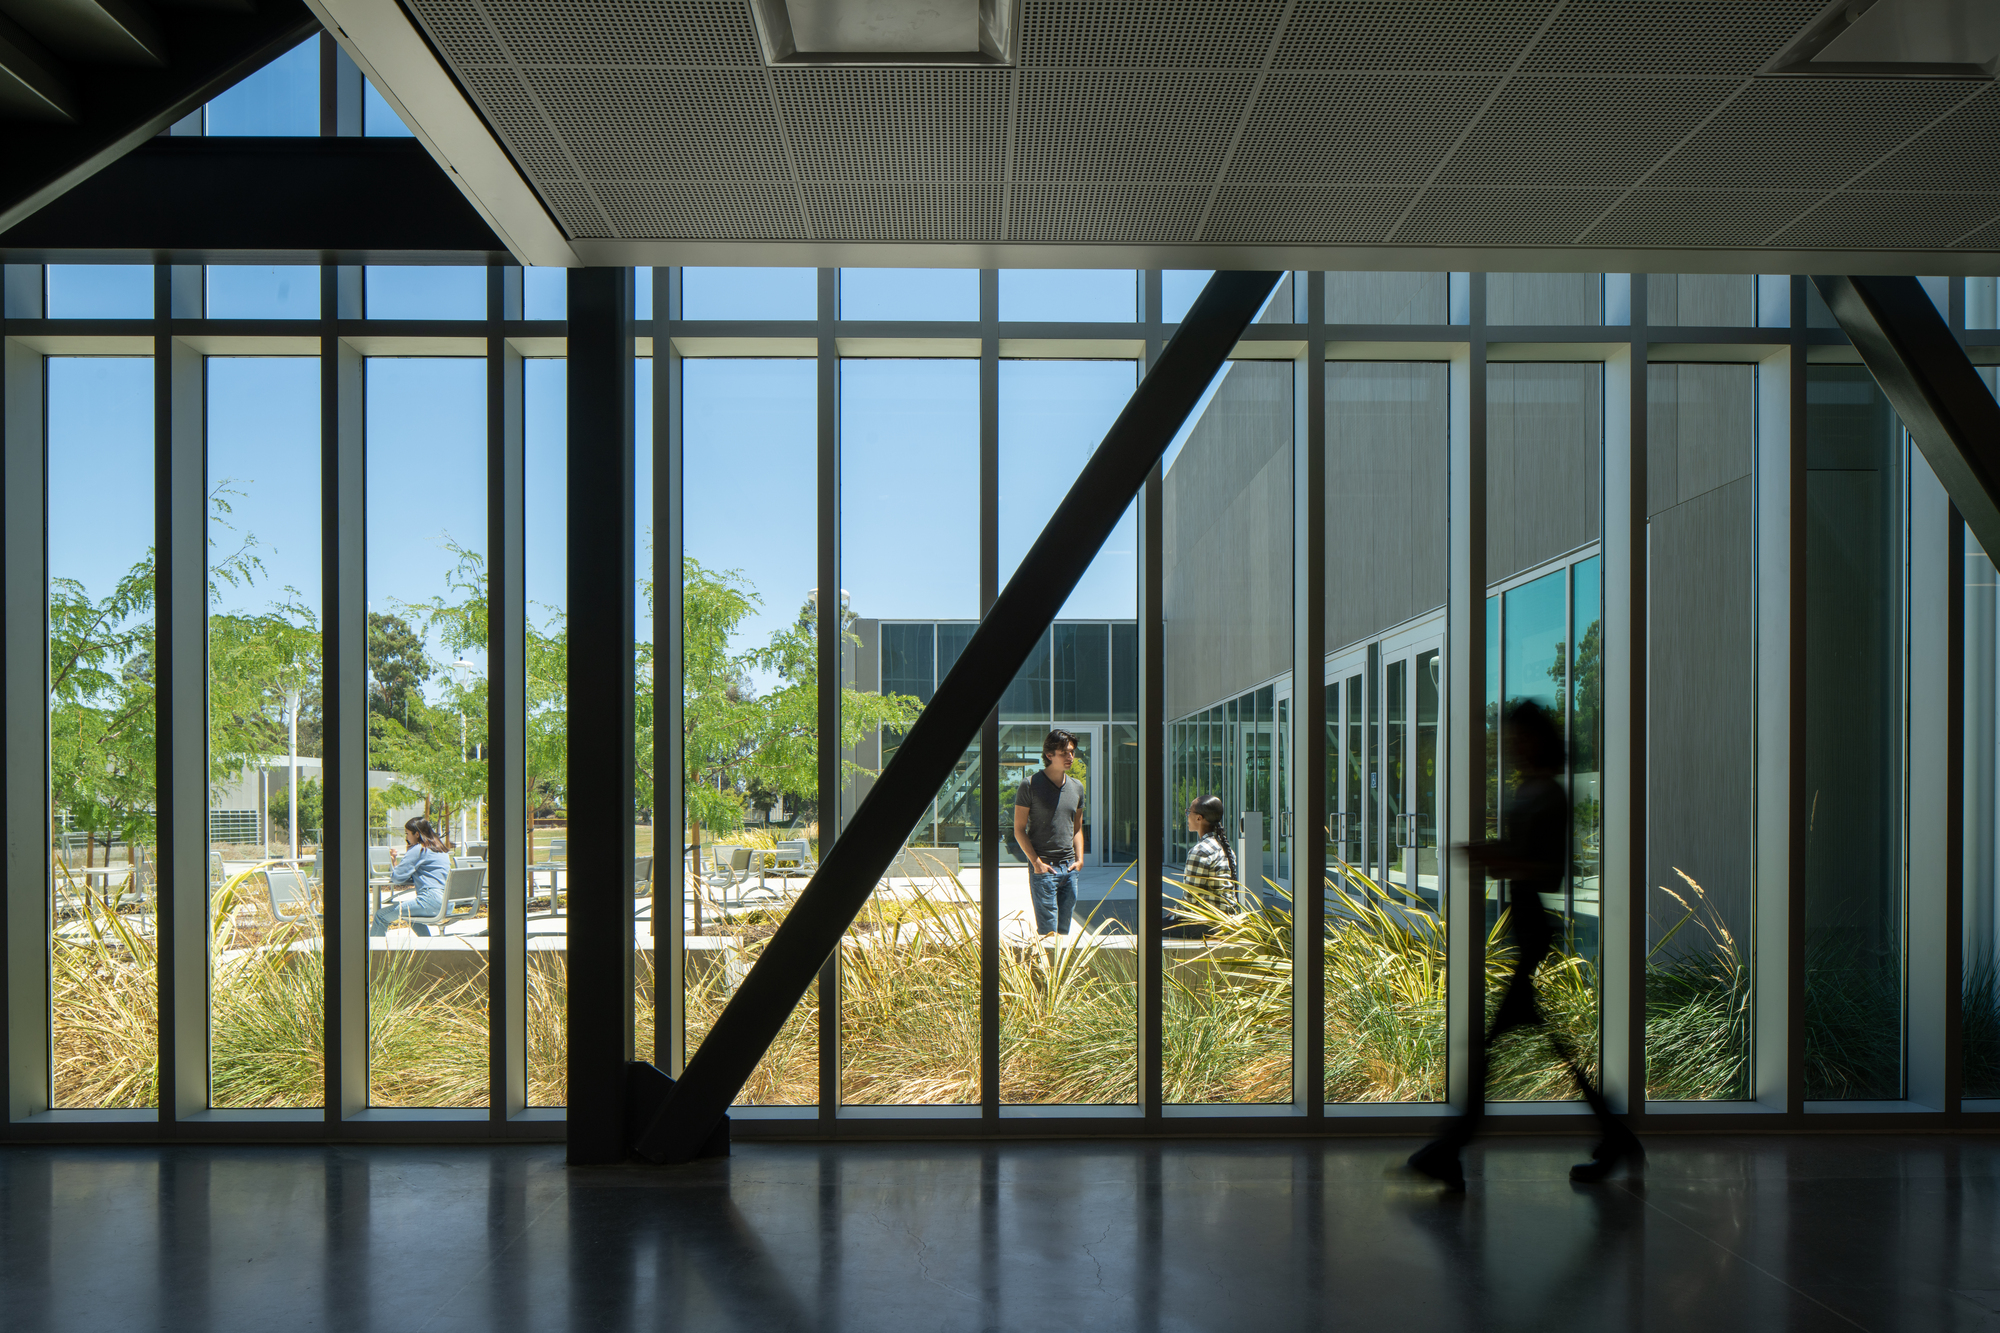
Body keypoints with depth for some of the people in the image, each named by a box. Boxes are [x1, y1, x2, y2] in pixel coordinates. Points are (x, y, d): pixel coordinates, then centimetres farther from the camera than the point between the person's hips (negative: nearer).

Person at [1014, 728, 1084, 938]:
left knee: (1064, 929, 9)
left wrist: (1079, 858, 7)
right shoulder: (1031, 785, -5)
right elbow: (1019, 830, -4)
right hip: (1043, 867, -5)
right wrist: (1036, 862, -12)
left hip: (1069, 868, 6)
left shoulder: (1077, 786, 12)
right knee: (1047, 931, -8)